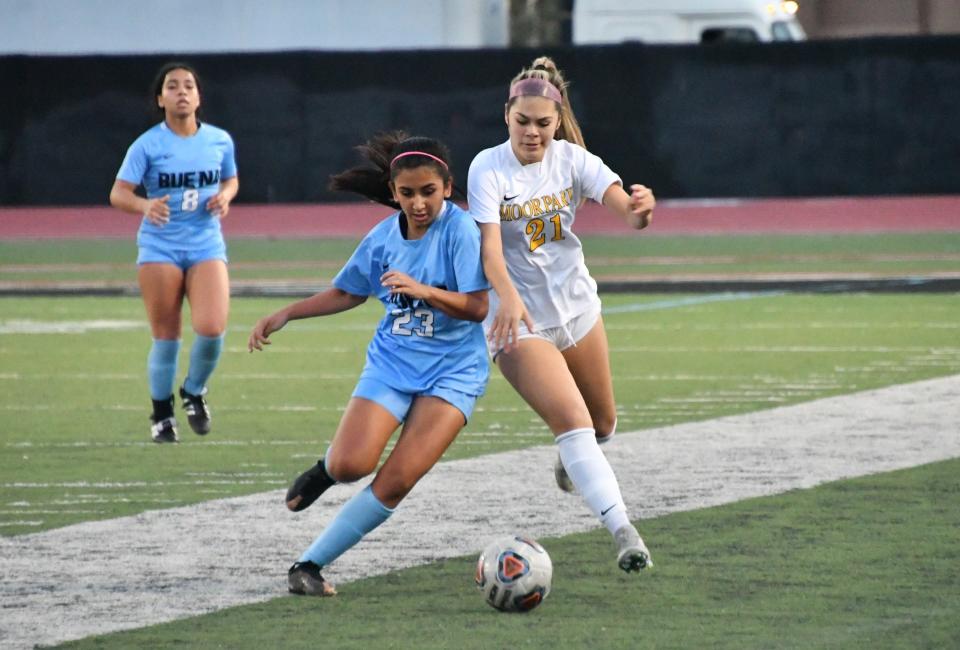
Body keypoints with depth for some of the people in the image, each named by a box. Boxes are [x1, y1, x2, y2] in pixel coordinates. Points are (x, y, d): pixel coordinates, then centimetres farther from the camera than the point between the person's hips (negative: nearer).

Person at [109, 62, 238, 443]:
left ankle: (194, 392, 12)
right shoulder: (147, 145, -5)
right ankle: (162, 413, 21)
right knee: (166, 336, 0)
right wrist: (145, 206, -31)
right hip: (159, 247, -2)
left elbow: (231, 180, 20)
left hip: (207, 245, 2)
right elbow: (118, 194, -10)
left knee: (211, 327, -17)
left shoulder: (219, 140, 4)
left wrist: (224, 197, -3)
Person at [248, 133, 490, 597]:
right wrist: (284, 315, 14)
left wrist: (422, 290, -33)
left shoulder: (461, 231, -13)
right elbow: (347, 293, 20)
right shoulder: (383, 237, 2)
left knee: (395, 482, -17)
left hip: (452, 372, -3)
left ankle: (310, 564, -6)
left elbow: (477, 307, -19)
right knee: (351, 464, -20)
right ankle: (326, 470, 19)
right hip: (391, 363, 3)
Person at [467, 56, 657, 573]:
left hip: (577, 308, 5)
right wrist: (508, 297, -47)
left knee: (602, 426, 19)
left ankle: (570, 459, 55)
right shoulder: (488, 168, -16)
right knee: (573, 422, -21)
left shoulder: (572, 160, -7)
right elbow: (489, 245, -27)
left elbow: (624, 208, -23)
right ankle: (622, 532, -25)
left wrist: (640, 208, -48)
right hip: (520, 318, -5)